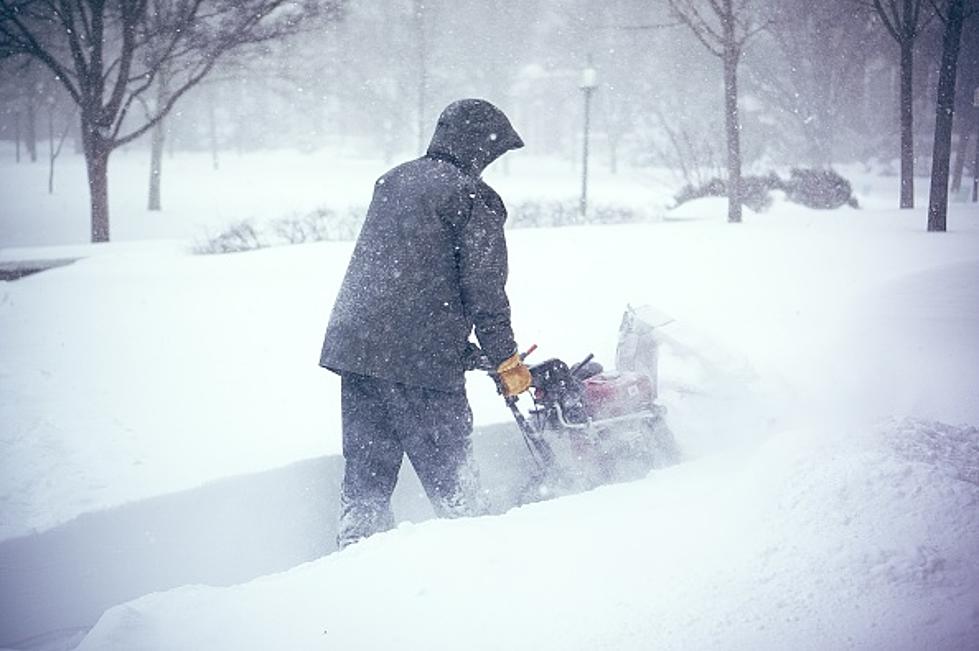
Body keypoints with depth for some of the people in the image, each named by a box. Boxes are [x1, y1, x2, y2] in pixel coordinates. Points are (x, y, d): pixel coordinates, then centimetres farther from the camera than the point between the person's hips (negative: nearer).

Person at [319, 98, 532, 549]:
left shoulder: (391, 182, 18)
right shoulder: (473, 198, -4)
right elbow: (484, 288, -8)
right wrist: (506, 360, 1)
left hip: (352, 346, 7)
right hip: (422, 361, -7)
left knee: (365, 480, 11)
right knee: (453, 484, 1)